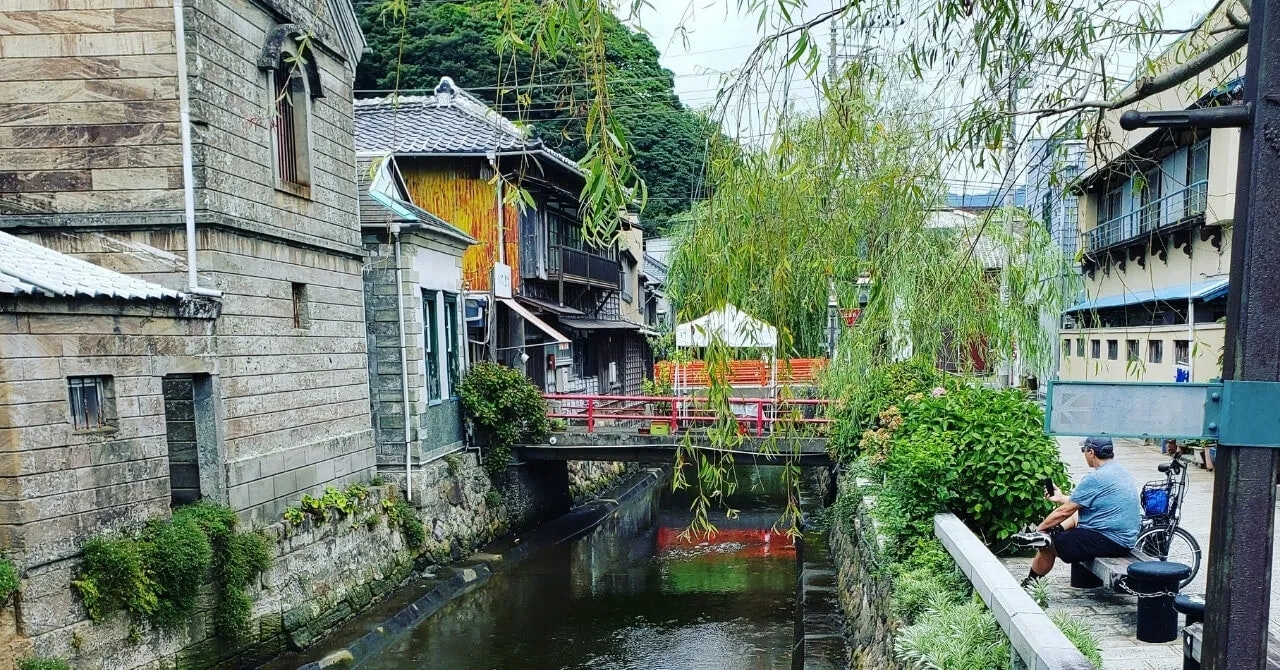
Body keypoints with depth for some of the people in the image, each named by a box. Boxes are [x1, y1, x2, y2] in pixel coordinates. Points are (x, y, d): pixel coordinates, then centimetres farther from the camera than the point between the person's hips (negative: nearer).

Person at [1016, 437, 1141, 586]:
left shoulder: (1095, 478, -18)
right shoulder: (1121, 472, 11)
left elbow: (1064, 511, -12)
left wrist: (1039, 529, -1)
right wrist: (1060, 498, 30)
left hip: (1108, 541, -10)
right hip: (1127, 539, 10)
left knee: (1047, 546, -1)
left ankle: (1029, 584, 13)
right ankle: (1052, 533, 3)